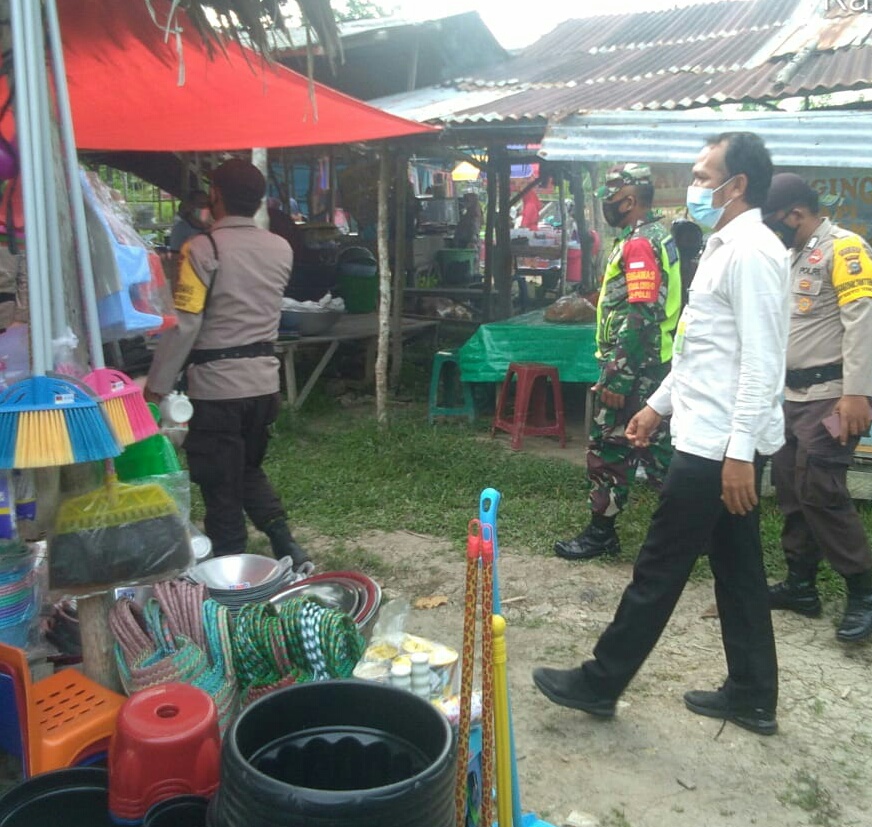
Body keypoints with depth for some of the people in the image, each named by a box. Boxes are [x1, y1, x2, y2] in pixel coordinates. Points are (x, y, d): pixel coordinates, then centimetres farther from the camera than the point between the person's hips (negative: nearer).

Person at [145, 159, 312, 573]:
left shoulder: (202, 249, -13)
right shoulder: (281, 249, 5)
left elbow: (184, 323, -15)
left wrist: (156, 385, -9)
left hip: (216, 383, -6)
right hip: (264, 378, 6)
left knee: (220, 484, 6)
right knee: (249, 469, 22)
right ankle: (287, 547, 14)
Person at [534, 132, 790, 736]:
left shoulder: (752, 253, -17)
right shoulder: (724, 248, 15)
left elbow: (761, 362, -23)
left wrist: (739, 452, -25)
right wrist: (659, 404, 23)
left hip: (720, 445, -10)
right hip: (719, 439, 10)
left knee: (659, 570, 1)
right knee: (737, 568, 15)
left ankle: (599, 683, 14)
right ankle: (752, 695, 27)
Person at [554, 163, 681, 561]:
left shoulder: (638, 245, -16)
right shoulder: (660, 237, 15)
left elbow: (638, 318, -24)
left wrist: (615, 378, -23)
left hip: (632, 367, -10)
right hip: (658, 364, 10)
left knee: (608, 448, 1)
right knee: (656, 447, 15)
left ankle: (600, 533, 12)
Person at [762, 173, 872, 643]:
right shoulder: (795, 256, 17)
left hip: (831, 395, -9)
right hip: (795, 394, 9)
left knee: (820, 491, -10)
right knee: (790, 489, 10)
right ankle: (800, 584, 21)